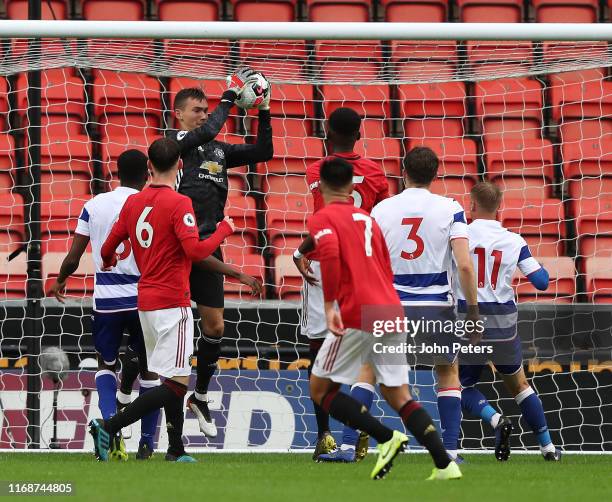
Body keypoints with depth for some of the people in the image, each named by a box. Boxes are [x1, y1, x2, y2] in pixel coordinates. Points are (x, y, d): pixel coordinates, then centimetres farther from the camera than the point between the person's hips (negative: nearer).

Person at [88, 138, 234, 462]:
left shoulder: (133, 203, 8)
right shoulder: (178, 204, -12)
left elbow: (108, 249, 15)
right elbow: (195, 250, -21)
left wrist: (108, 261, 38)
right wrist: (225, 230, -5)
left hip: (145, 300, 8)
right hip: (172, 303, -8)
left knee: (173, 381, 15)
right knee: (177, 384, -9)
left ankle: (176, 448, 17)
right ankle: (108, 428, -17)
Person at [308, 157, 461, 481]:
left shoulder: (322, 219, 1)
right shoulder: (368, 219, 21)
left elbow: (330, 254, -20)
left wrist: (329, 305, -18)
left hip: (357, 317, -7)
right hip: (392, 312, 7)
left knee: (320, 390, 6)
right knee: (399, 396, 11)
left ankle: (386, 438, -8)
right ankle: (444, 464, -3)